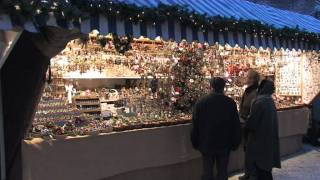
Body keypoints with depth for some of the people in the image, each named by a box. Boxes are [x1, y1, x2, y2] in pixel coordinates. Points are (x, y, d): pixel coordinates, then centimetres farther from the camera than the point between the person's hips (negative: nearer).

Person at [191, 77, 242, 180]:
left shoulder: (200, 102, -7)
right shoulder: (230, 103, -8)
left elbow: (195, 126, -1)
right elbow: (236, 126, -3)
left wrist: (195, 143, 9)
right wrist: (235, 143, 8)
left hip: (206, 144, 0)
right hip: (224, 144, 0)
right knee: (222, 171, 10)